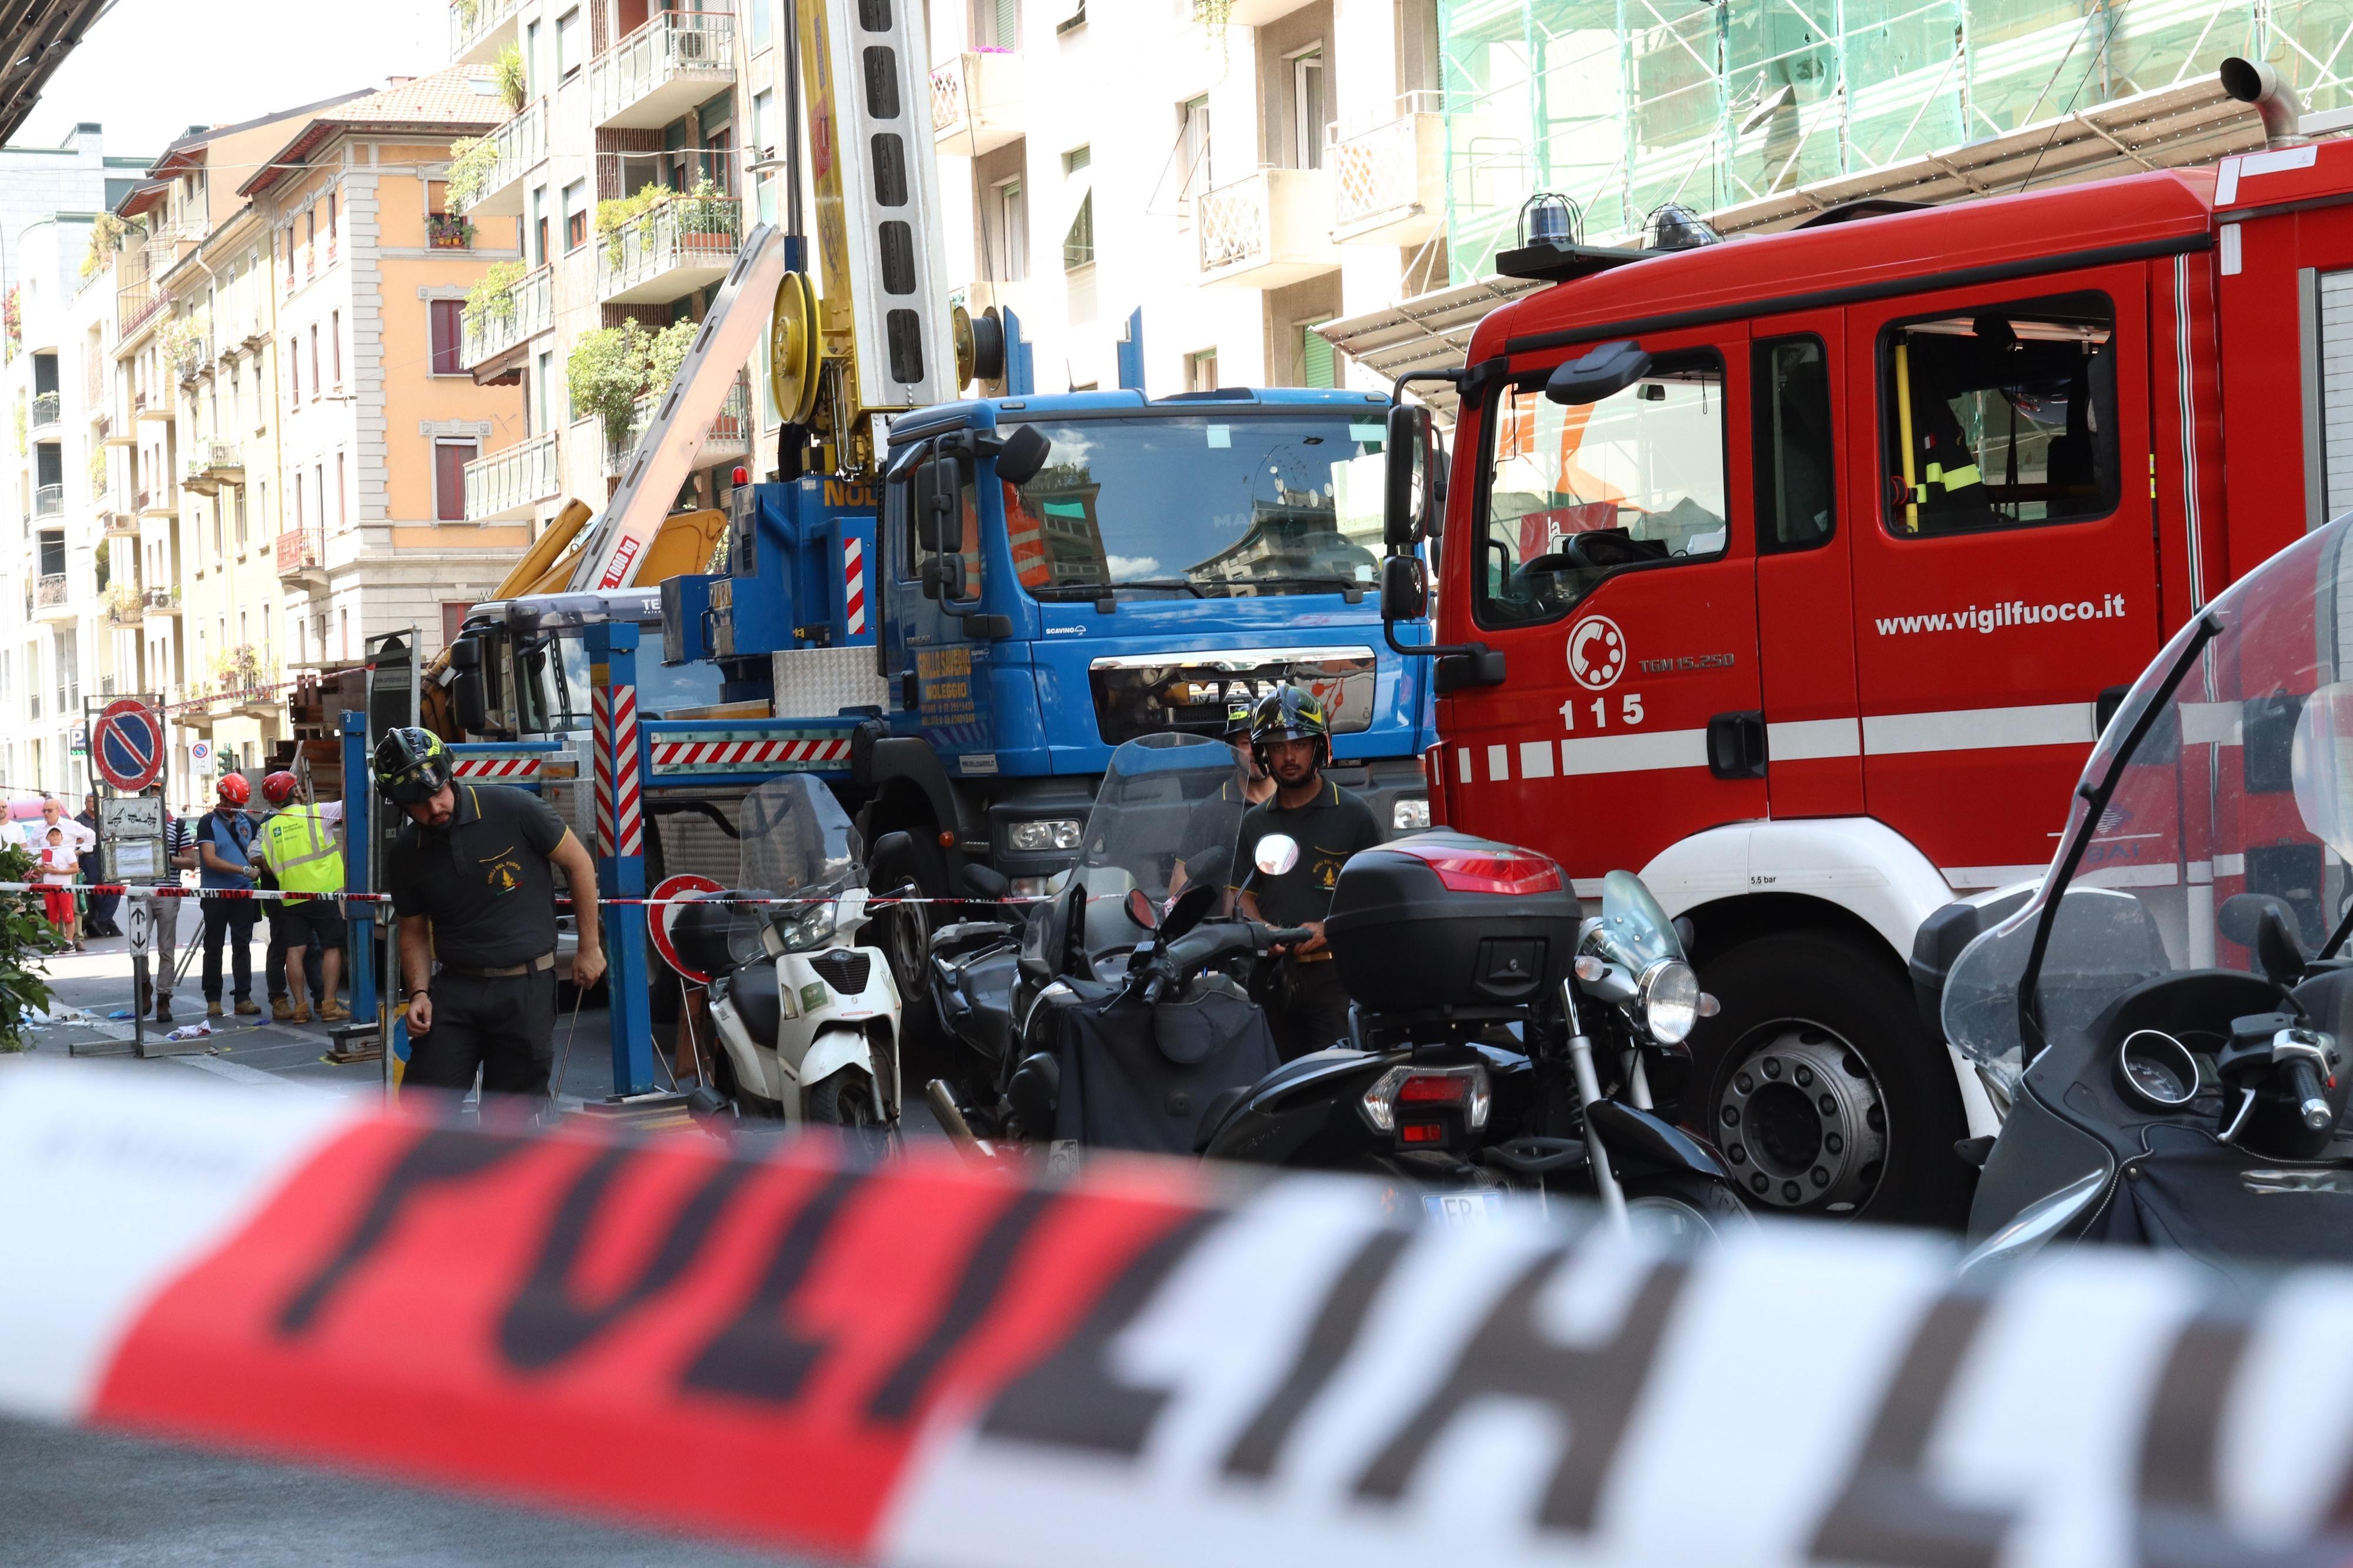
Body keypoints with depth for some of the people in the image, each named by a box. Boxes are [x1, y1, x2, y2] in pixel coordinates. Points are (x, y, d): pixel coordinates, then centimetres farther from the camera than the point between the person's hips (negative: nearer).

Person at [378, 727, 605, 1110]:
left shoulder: (513, 810, -10)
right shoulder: (407, 854, 1)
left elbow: (577, 863, 1)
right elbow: (414, 932, 13)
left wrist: (589, 947, 3)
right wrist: (419, 993, -3)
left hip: (525, 990, -3)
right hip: (454, 989, 3)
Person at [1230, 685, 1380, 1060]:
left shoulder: (1352, 813, 4)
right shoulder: (1255, 822, 18)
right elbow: (1244, 893, 17)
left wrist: (1329, 929, -14)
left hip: (1335, 972, -4)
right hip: (1277, 972, 4)